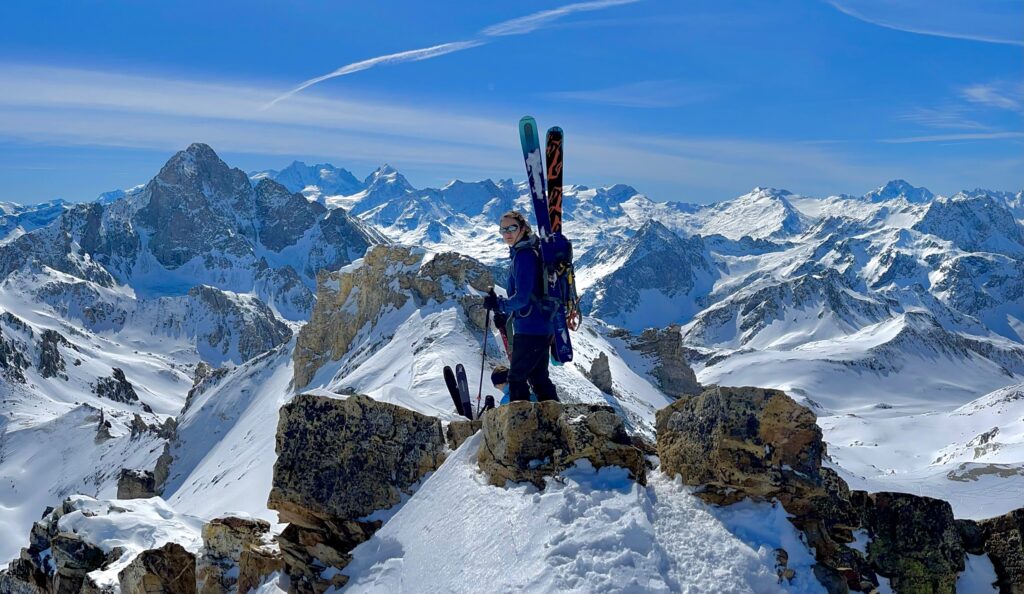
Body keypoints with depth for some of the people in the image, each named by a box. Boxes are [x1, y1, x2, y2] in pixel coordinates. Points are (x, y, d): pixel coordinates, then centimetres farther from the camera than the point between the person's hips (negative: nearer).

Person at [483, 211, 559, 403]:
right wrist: (504, 312, 19)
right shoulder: (530, 252, 14)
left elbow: (522, 297, -22)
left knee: (517, 377, -1)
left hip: (530, 329, -10)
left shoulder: (524, 255, -17)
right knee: (538, 377, 18)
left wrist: (498, 304, -11)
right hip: (543, 328, 10)